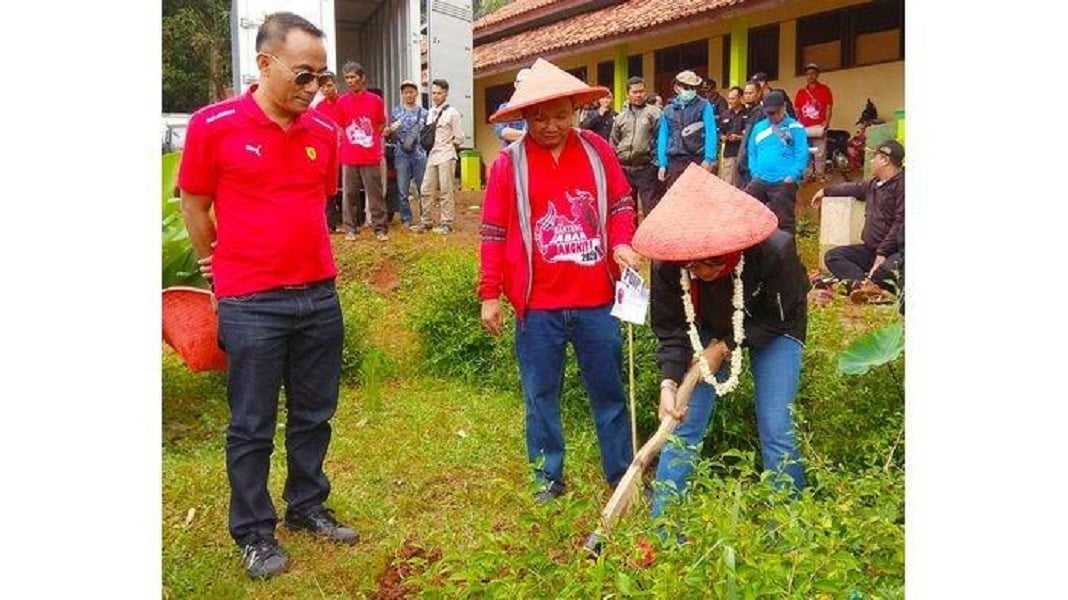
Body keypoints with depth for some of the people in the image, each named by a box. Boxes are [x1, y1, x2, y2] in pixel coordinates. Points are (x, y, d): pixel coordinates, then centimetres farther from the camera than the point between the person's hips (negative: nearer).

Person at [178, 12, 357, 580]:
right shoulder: (213, 125, -9)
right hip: (250, 305, -4)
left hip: (320, 297, 5)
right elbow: (194, 206, 2)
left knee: (314, 416, 16)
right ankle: (255, 532, 23)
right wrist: (224, 273, 11)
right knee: (251, 427, 7)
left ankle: (307, 506, 34)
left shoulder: (324, 131, 4)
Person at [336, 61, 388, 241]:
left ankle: (381, 229, 8)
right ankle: (350, 229, 12)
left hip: (371, 156, -1)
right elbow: (340, 128, 12)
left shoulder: (376, 100, 2)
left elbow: (381, 126, 10)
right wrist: (349, 142, 3)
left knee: (376, 194, 3)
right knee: (349, 194, 4)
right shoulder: (342, 101, 4)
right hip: (349, 157, 1)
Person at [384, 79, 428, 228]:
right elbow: (389, 134, 10)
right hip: (401, 155, 0)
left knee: (423, 188, 1)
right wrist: (390, 130, -10)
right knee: (402, 190, 0)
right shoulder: (396, 112, 9)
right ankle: (406, 219, 8)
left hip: (420, 154, 0)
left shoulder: (423, 112, 9)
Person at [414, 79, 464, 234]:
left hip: (446, 156, -6)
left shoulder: (452, 113, -5)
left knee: (446, 191, -3)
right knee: (426, 190, 7)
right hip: (432, 156, 6)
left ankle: (446, 224, 3)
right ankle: (426, 222, 15)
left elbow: (459, 138, -4)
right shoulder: (431, 113, 14)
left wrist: (446, 146, -1)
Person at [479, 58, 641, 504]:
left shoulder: (597, 150, 1)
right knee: (541, 394, 10)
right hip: (537, 305, -1)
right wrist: (490, 294, -2)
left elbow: (620, 203, 10)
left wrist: (622, 243, -10)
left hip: (596, 300, 1)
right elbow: (494, 232, 0)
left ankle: (623, 475, 26)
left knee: (609, 390, 12)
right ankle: (548, 478, 25)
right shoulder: (508, 163, -4)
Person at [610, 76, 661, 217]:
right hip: (624, 168, 5)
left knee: (650, 208, -5)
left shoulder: (654, 113, -1)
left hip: (646, 168, -5)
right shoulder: (620, 117, 13)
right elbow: (613, 143, 18)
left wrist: (656, 162, -12)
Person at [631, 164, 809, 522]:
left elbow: (777, 318, -20)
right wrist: (668, 382, -33)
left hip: (772, 331, -1)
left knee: (776, 431, -7)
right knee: (684, 424, -4)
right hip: (709, 330, 2)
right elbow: (670, 329, -19)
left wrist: (726, 346, -25)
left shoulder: (775, 252, -36)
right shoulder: (668, 267, -31)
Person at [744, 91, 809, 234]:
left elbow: (802, 155, -7)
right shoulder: (758, 127, 13)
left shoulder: (795, 128, -1)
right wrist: (755, 173, 4)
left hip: (784, 183, -5)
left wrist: (791, 176, -14)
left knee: (784, 221, 0)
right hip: (760, 181, 5)